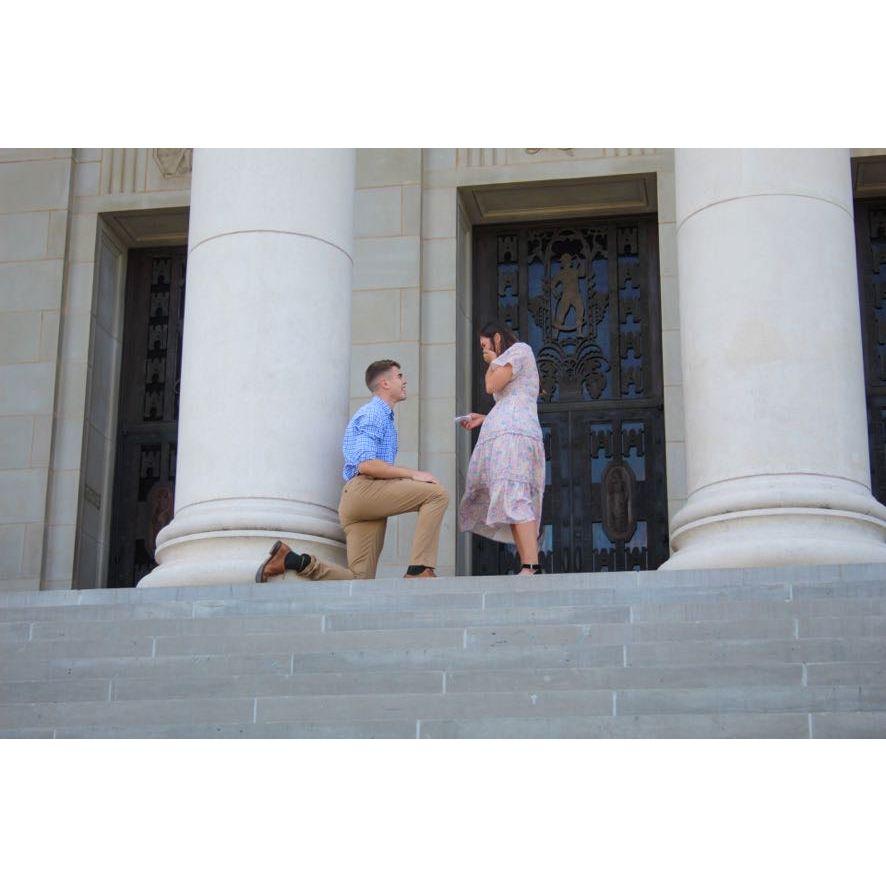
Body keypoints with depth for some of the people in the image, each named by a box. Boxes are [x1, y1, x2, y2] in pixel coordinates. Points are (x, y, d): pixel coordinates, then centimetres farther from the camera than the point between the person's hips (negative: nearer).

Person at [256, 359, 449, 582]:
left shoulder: (384, 416, 31)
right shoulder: (372, 414, -2)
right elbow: (365, 464, -16)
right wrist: (412, 474, -14)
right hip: (362, 490, -10)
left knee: (360, 580, -1)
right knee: (437, 494, -20)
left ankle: (296, 561, 0)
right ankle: (420, 569, -24)